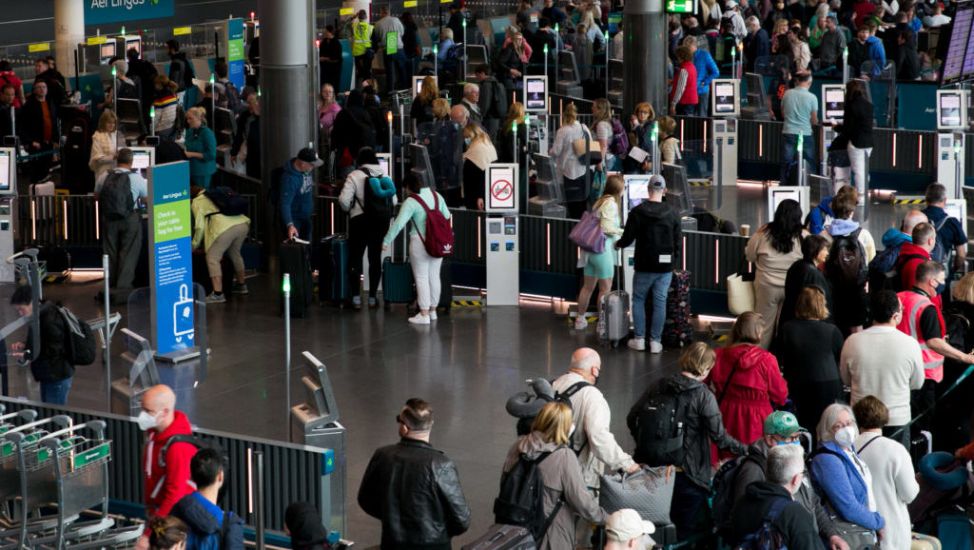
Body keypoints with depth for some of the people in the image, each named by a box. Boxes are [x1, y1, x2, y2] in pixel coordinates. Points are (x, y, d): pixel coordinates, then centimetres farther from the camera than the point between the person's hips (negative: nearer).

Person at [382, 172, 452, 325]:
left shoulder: (411, 202, -13)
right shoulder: (436, 195, 4)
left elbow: (398, 223, -18)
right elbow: (447, 216, 10)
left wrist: (386, 241, -12)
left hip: (420, 242, -6)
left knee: (421, 278, 0)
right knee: (434, 276, 14)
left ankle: (424, 314, -2)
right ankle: (433, 310, 23)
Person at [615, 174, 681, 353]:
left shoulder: (637, 212, -10)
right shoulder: (672, 214, -3)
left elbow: (628, 238, -6)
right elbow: (678, 241, 1)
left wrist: (618, 244, 16)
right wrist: (673, 262, 15)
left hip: (644, 266, -1)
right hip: (665, 266, 1)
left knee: (638, 300, 14)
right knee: (660, 303, 7)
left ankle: (639, 339, 13)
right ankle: (655, 341, 8)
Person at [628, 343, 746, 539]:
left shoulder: (659, 387, -1)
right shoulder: (703, 396, -14)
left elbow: (633, 418, 2)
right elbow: (719, 436, -16)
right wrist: (744, 449, -4)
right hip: (689, 471, -5)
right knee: (690, 530, 7)